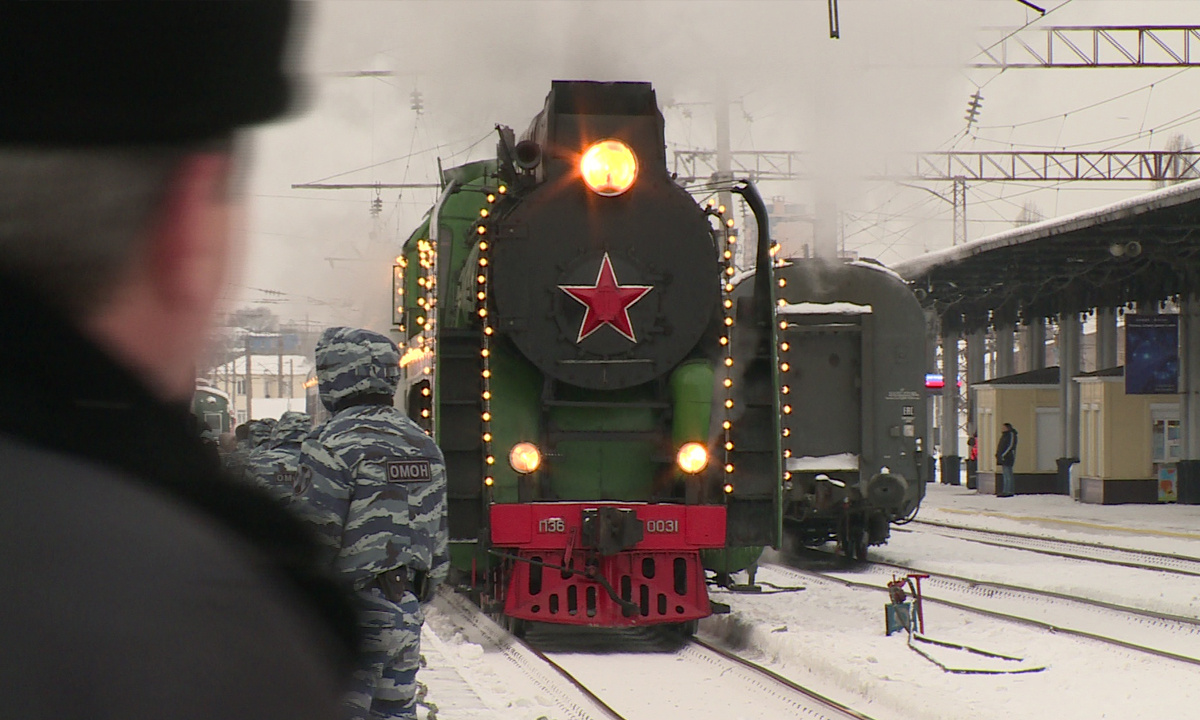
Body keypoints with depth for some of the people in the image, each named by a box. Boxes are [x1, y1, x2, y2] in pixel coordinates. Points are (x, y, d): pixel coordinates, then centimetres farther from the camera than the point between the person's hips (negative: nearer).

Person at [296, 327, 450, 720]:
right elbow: (438, 537, 16)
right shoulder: (423, 444, 12)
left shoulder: (334, 444, -13)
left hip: (352, 610, -8)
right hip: (406, 608, 8)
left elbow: (317, 536, -15)